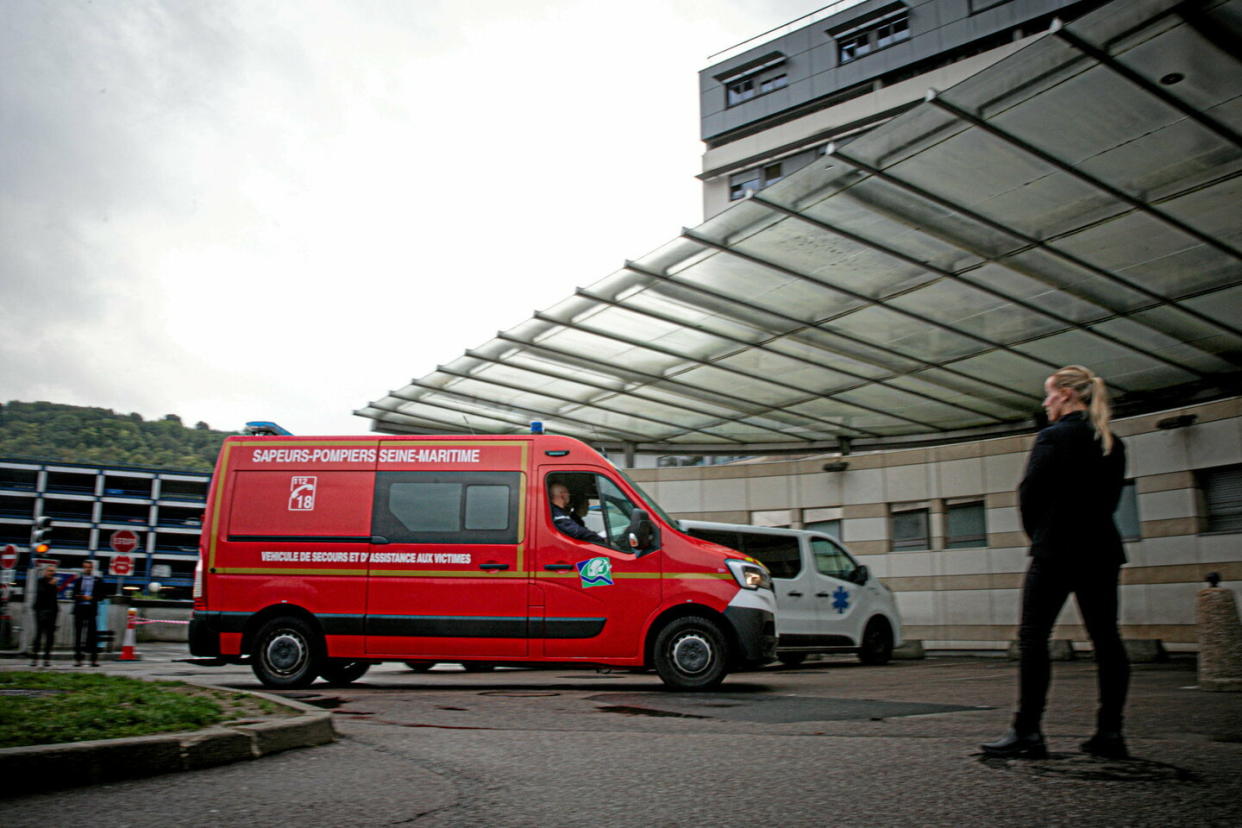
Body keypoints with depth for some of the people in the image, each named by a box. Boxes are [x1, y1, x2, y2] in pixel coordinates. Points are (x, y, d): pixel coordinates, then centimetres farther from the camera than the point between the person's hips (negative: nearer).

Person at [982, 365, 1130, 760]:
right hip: (1102, 550, 8)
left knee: (1033, 637, -4)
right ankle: (1110, 732, 11)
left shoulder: (1054, 436, -10)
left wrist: (1036, 534, 7)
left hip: (1057, 550, -7)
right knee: (1106, 638, 8)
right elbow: (1110, 497, 16)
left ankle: (1027, 732, -4)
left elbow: (1029, 494, -9)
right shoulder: (1113, 444, 12)